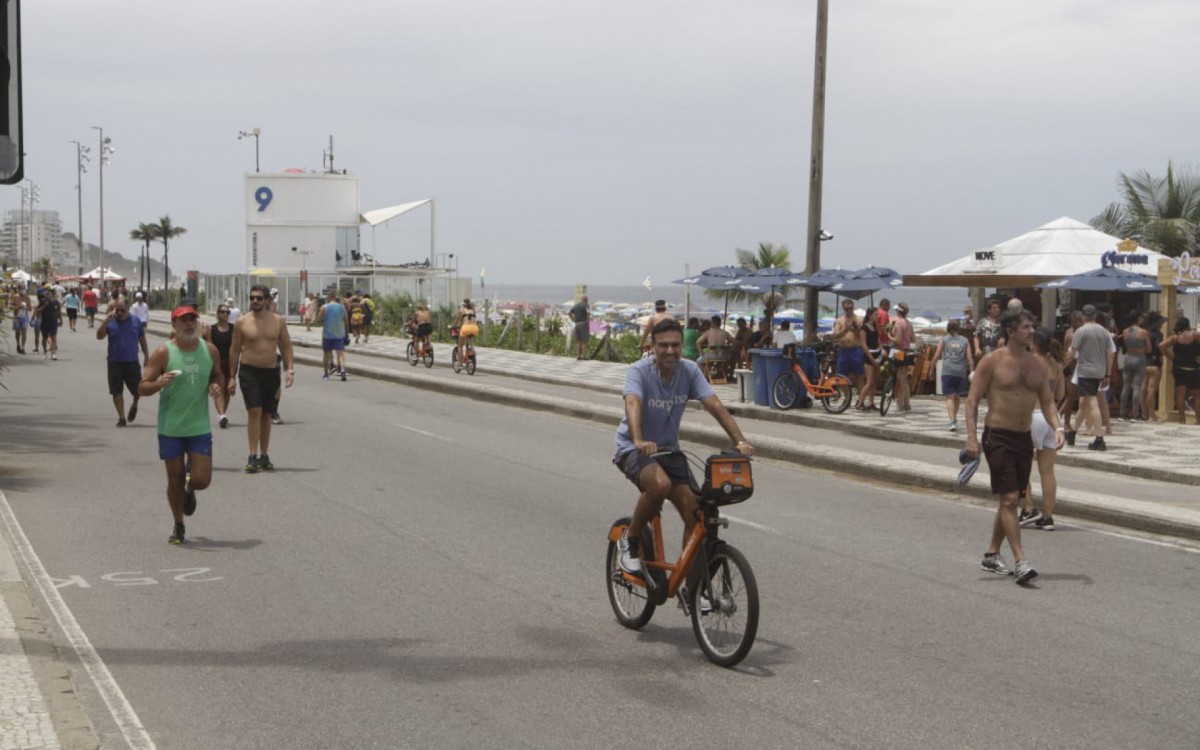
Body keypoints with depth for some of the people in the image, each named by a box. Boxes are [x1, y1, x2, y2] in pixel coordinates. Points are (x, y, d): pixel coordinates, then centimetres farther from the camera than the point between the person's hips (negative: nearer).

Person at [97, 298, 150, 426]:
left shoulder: (136, 321, 3)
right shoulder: (110, 322, -1)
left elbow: (142, 339, 11)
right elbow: (99, 336, -11)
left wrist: (146, 356, 9)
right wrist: (105, 321, -21)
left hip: (132, 362, 1)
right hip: (115, 363, 0)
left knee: (138, 390, 2)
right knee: (117, 392, 1)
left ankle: (134, 405, 35)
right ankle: (122, 418, 12)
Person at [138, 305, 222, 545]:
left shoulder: (209, 350, 1)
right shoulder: (163, 353, -9)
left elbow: (217, 375, 19)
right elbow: (142, 388, -8)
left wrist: (215, 385, -5)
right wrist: (160, 383, -29)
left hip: (199, 427, 2)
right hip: (170, 428, -2)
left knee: (202, 480, -4)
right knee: (175, 480, 7)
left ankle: (189, 490, 34)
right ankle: (178, 527, 26)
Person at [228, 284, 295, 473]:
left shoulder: (278, 321, 3)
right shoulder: (242, 322, -2)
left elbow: (286, 346, 7)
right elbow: (235, 350, 3)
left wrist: (289, 368, -5)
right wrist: (232, 377, 1)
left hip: (271, 371, 3)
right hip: (249, 371, -3)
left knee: (266, 414, 10)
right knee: (254, 411, -14)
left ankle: (264, 456, 19)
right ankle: (253, 456, -15)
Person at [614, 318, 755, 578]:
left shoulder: (689, 371, -7)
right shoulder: (639, 371, -20)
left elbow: (714, 405, -16)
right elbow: (633, 404, -38)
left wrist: (740, 441, -30)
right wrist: (639, 441, -57)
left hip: (668, 449, 5)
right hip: (634, 450, -5)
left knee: (695, 512, -8)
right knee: (660, 484, -36)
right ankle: (630, 542, -11)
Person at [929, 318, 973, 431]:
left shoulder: (944, 339, 8)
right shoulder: (965, 341, 11)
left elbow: (936, 356, 4)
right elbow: (969, 358, 3)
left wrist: (932, 369, 12)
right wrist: (972, 373, 4)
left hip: (947, 372, -2)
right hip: (961, 372, 2)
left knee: (950, 397, -5)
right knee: (956, 396, 20)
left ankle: (952, 421, -21)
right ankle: (954, 419, 30)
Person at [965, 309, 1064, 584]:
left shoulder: (1037, 364, 9)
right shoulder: (992, 361, -7)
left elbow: (1047, 401, 14)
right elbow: (973, 400, -7)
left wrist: (1057, 428, -4)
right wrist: (972, 437, -16)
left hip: (1024, 438, 6)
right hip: (997, 437, -6)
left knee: (1010, 500, 12)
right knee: (1009, 499, -12)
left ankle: (992, 555, 26)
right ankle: (1021, 562, -15)